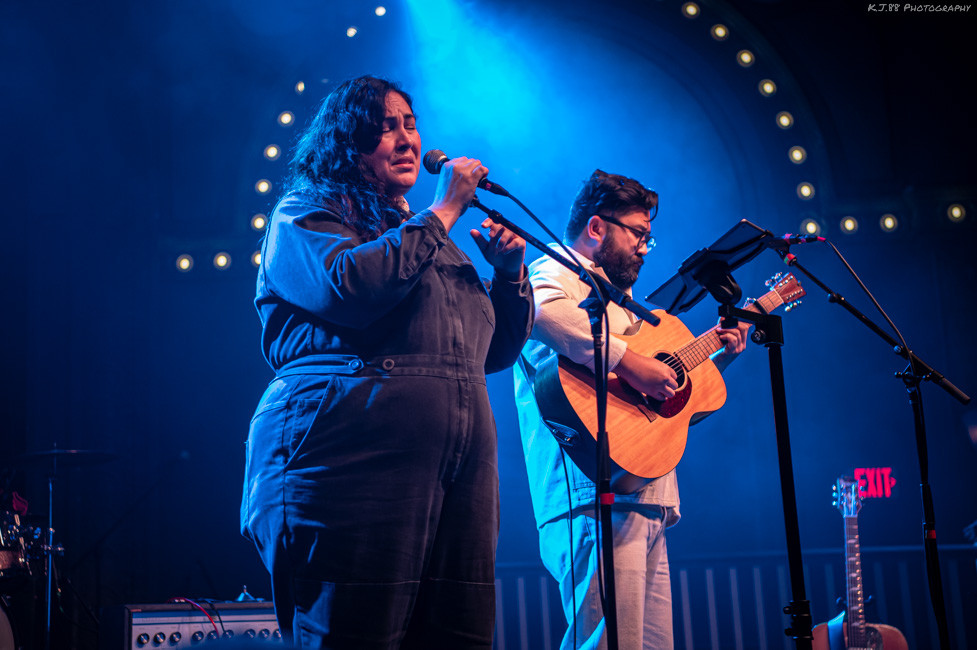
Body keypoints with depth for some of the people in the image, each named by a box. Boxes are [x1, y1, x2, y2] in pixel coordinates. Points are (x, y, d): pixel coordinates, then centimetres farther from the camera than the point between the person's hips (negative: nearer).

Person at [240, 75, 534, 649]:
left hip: (460, 467, 7)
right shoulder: (306, 213, 8)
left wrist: (510, 271, 11)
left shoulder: (429, 237, 28)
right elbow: (350, 287, -15)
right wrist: (444, 211, -5)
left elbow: (496, 352, 28)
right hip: (355, 464, -6)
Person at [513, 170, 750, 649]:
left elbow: (665, 397, 35)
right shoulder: (556, 275, 1)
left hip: (647, 508, 10)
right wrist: (628, 362, -25)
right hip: (598, 501, -10)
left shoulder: (617, 301, 30)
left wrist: (719, 358, 23)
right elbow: (537, 308, -27)